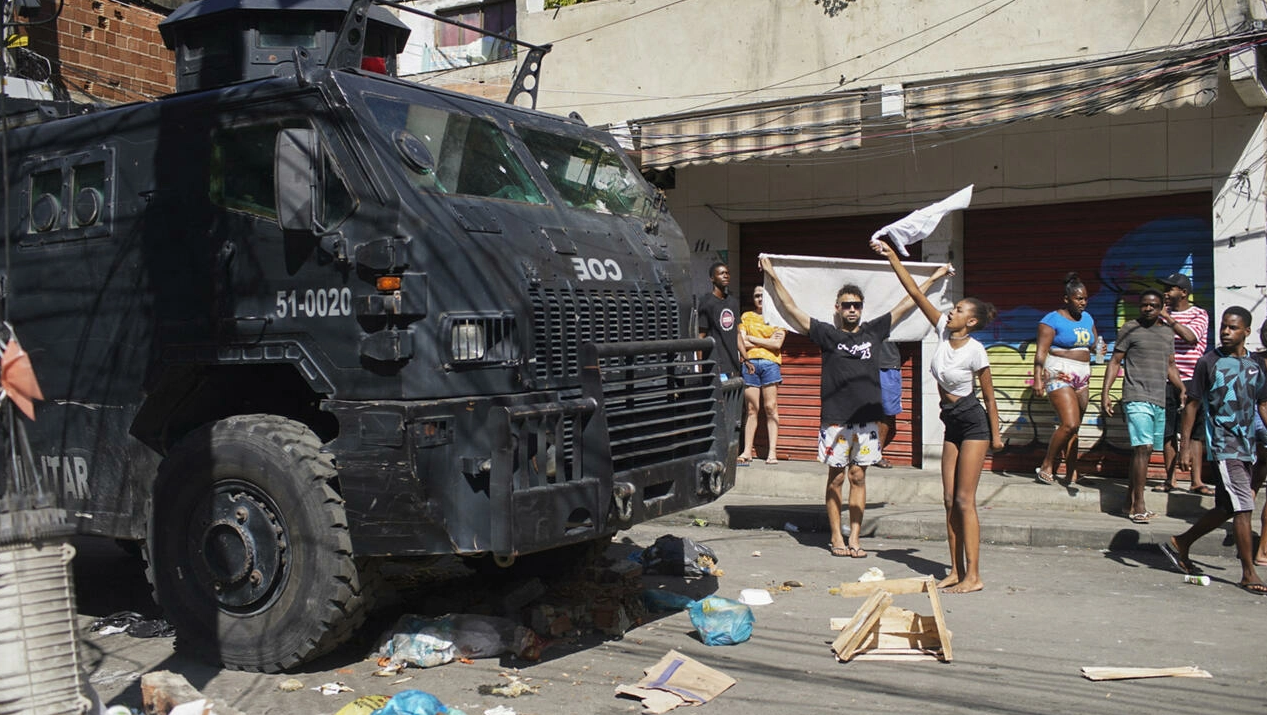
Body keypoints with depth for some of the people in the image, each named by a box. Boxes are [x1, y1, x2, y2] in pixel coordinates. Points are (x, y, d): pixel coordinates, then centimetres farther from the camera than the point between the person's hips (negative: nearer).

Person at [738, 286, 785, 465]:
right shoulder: (746, 317, 17)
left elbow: (777, 344, -1)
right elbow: (741, 343, 5)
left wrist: (752, 339, 0)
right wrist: (767, 341, -4)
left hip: (770, 363, -1)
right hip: (750, 363, 1)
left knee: (771, 407, -4)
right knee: (752, 408, -2)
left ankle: (772, 452, -3)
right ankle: (747, 451, 0)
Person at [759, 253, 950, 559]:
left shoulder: (873, 331, 10)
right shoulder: (827, 334, 2)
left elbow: (905, 305, 18)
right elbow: (791, 309, 0)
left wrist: (933, 278, 25)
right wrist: (773, 277, -2)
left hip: (866, 419, 3)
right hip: (835, 419, -2)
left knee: (858, 477, 6)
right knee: (836, 478, 3)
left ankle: (854, 539, 11)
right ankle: (836, 538, 12)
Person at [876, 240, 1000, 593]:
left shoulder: (975, 351, -17)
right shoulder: (943, 331, -1)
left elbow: (988, 395, -9)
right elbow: (915, 292, -2)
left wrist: (995, 435, -4)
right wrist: (891, 256, -4)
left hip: (973, 424, -7)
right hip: (952, 423, 7)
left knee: (964, 500, -8)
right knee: (950, 499, 6)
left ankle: (973, 575, -4)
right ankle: (956, 571, 12)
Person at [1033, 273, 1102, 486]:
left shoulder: (1087, 318, 15)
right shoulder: (1052, 319, -6)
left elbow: (1095, 343, 23)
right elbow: (1041, 351, -10)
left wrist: (1099, 348, -2)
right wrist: (1038, 378, -18)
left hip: (1082, 378, 7)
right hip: (1059, 376, -7)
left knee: (1073, 428, 6)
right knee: (1070, 424, -18)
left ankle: (1072, 474, 8)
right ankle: (1046, 466, -4)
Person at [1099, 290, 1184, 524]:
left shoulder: (1168, 332, 17)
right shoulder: (1129, 329, 1)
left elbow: (1170, 367, 23)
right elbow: (1115, 362, 0)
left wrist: (1183, 390, 9)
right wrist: (1105, 393, -9)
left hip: (1159, 400, 6)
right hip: (1137, 399, -6)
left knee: (1145, 450, 8)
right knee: (1142, 448, -15)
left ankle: (1130, 502, 16)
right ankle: (1139, 506, -14)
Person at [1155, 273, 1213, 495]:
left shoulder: (1199, 315, 3)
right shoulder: (1162, 314, 12)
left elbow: (1190, 336, -16)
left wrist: (1168, 318, -19)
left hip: (1189, 379, -3)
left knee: (1194, 432, -1)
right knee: (1168, 432, 4)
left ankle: (1196, 481, 1)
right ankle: (1170, 479, 12)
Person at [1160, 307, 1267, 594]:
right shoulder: (1209, 362, -4)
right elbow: (1192, 404, -3)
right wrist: (1185, 444, -8)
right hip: (1222, 446, -6)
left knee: (1227, 509, 12)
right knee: (1243, 508, -10)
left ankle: (1180, 544, 28)